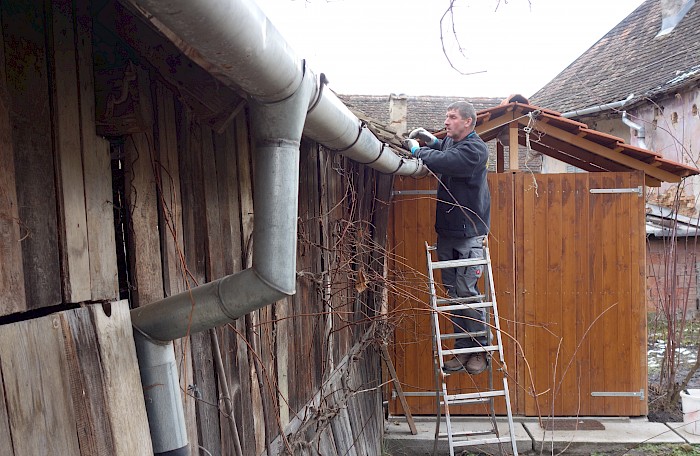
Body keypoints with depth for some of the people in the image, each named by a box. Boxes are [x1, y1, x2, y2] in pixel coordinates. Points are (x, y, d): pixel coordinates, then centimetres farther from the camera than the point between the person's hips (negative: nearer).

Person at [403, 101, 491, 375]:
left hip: (469, 234, -8)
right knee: (454, 293, 9)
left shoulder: (475, 149, -13)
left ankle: (480, 350, 9)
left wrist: (416, 149, -9)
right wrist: (432, 141, 14)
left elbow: (443, 162, -26)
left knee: (466, 292, -7)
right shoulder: (450, 143, 12)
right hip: (447, 231, 8)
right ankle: (463, 350, 18)